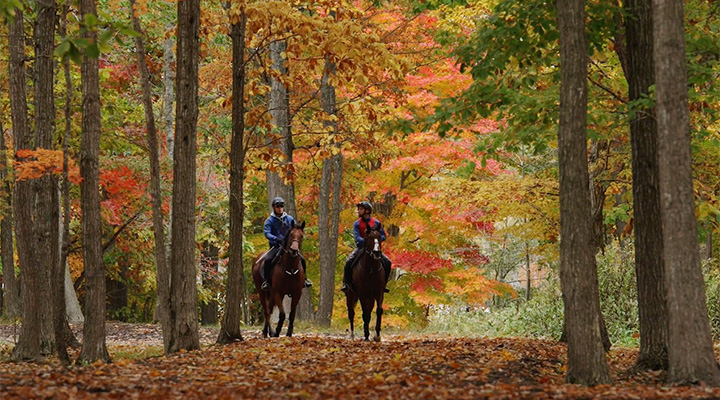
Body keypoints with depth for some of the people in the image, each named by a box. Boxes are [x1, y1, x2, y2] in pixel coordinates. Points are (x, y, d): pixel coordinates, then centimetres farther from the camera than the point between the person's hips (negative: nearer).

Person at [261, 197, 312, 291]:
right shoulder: (270, 221, -2)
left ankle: (304, 278, 11)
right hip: (276, 246, -3)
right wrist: (276, 239, -32)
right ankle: (265, 280, -16)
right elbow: (267, 233, -14)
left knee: (302, 259, -9)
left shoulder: (289, 219, 7)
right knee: (268, 260, -28)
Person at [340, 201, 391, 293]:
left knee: (387, 263, -16)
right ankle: (346, 283, -9)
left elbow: (383, 236, 4)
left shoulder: (376, 223, 2)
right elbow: (357, 237, -10)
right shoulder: (357, 224, 0)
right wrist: (366, 241, -29)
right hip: (361, 247, -1)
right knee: (349, 262, -25)